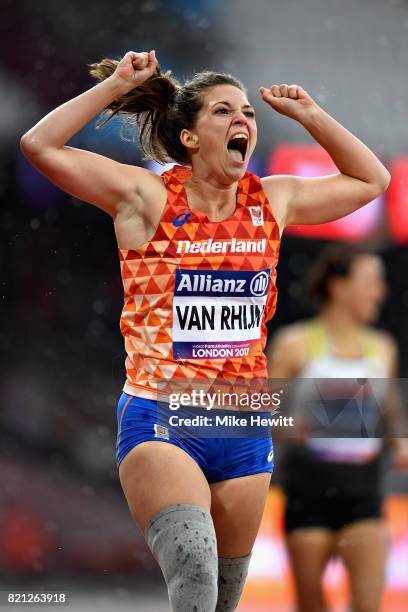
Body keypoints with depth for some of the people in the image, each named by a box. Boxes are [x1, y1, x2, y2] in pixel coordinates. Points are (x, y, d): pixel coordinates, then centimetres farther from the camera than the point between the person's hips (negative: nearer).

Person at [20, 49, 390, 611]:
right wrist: (116, 85, -6)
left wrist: (310, 116, 15)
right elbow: (40, 145, -10)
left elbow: (371, 179, 24)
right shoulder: (147, 197, -2)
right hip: (160, 420, -5)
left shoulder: (273, 201, 11)